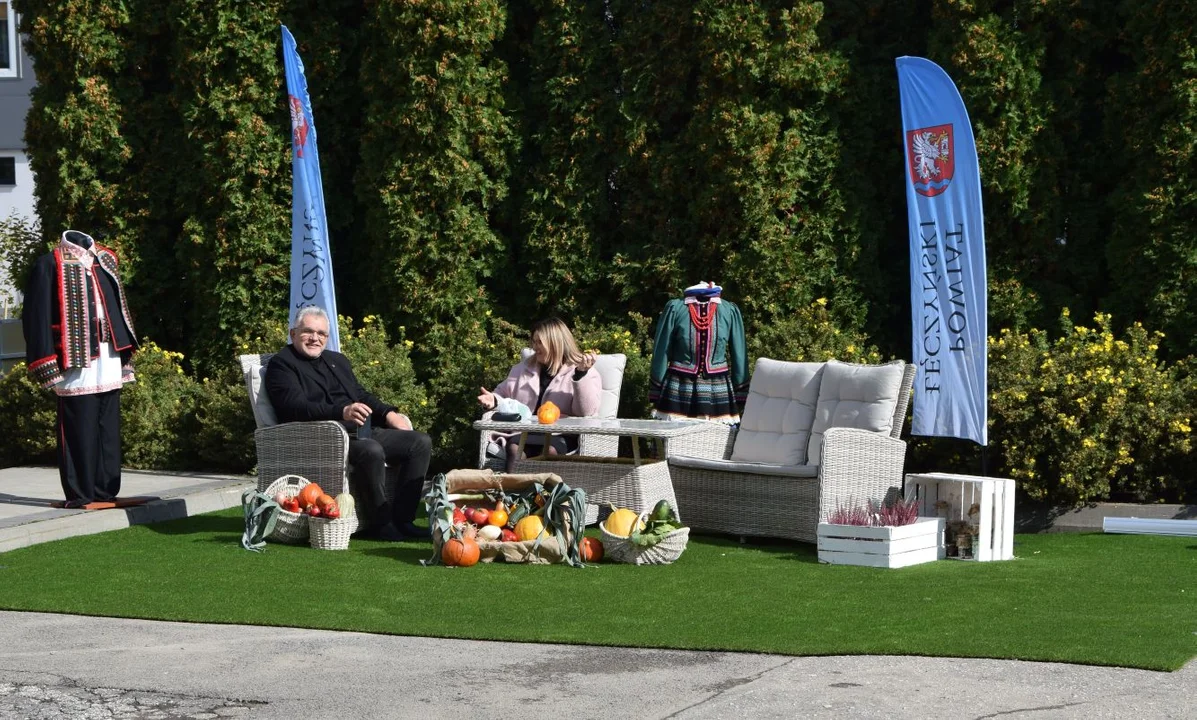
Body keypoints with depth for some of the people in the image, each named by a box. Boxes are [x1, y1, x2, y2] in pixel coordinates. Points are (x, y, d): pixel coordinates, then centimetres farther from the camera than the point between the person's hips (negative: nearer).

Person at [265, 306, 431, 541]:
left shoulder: (338, 361, 28)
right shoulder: (281, 364, 1)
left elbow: (362, 395, 31)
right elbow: (295, 407, -15)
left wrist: (388, 413, 9)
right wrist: (342, 412, -30)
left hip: (363, 431, 8)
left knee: (420, 442, -6)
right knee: (371, 451, -36)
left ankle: (402, 518, -9)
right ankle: (381, 523, -22)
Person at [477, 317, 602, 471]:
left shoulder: (586, 373, 7)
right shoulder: (524, 368, 24)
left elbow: (587, 413, -8)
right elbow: (504, 393, 34)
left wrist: (581, 374, -16)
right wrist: (494, 400, 10)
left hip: (561, 437, -4)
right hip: (524, 431, 4)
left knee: (550, 449, -37)